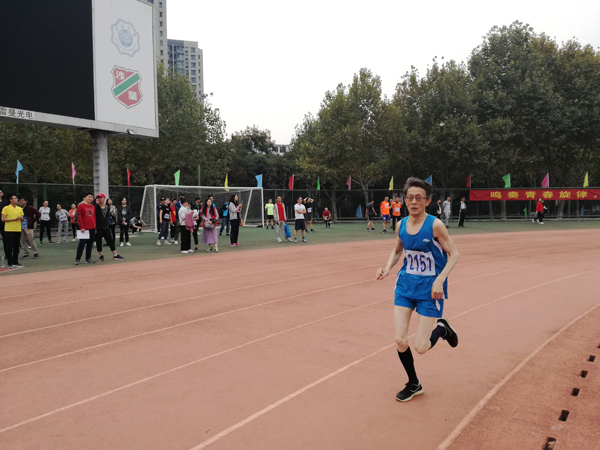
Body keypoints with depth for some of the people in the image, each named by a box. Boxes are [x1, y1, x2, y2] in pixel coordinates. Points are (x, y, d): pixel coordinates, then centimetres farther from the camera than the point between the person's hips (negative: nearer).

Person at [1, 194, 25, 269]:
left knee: (16, 247, 10)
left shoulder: (20, 209, 12)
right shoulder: (6, 208, -4)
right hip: (9, 230, -5)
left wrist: (22, 218, -6)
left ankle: (15, 262, 17)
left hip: (18, 230, 5)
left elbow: (22, 219, 18)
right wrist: (14, 219, -17)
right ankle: (10, 263, 0)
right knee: (9, 247, -3)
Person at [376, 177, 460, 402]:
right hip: (406, 283, 4)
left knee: (420, 347, -6)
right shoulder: (401, 224, 0)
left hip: (430, 287, -4)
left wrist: (440, 280, -22)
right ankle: (414, 384, 24)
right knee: (400, 341, -2)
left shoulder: (435, 225, -15)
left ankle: (441, 328, 28)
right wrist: (387, 269, -2)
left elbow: (453, 254, -10)